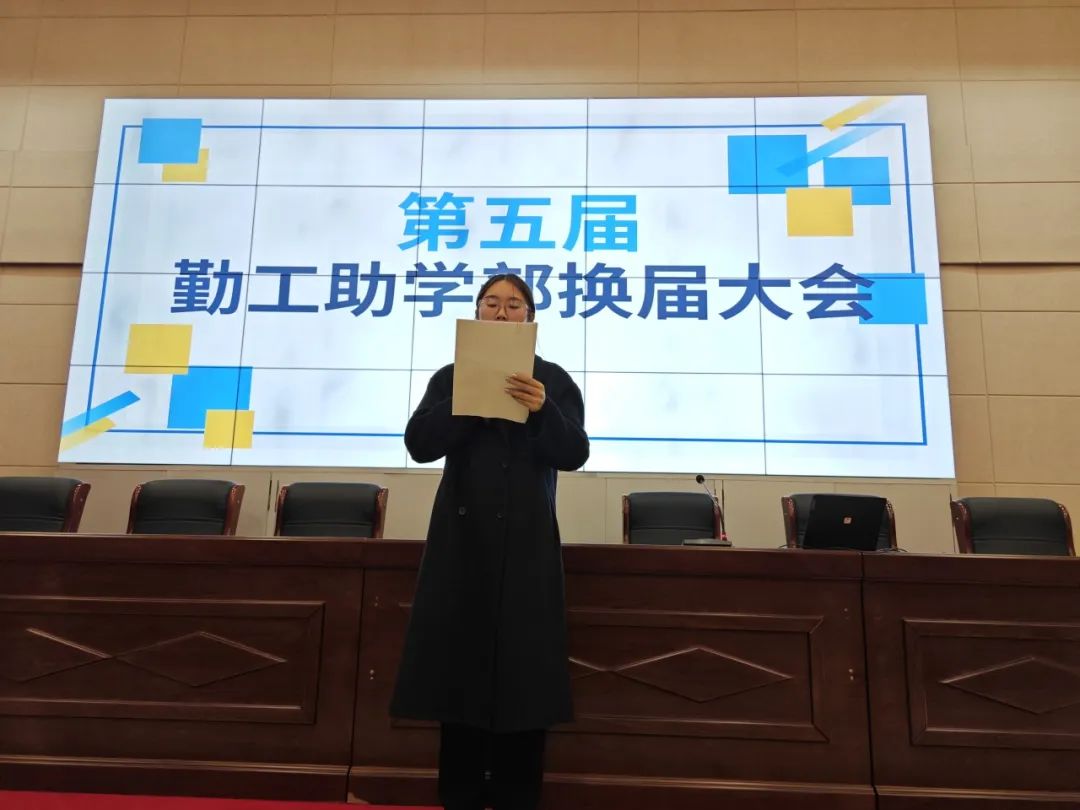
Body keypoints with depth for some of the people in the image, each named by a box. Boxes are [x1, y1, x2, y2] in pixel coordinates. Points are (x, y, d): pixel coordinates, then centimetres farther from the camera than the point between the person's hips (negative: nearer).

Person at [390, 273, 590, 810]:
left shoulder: (554, 380, 5)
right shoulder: (450, 377, 9)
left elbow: (574, 454, -6)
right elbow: (419, 444, -3)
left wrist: (542, 411, -23)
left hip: (527, 542, -1)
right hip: (462, 537, 1)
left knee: (523, 674, 0)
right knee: (458, 670, 4)